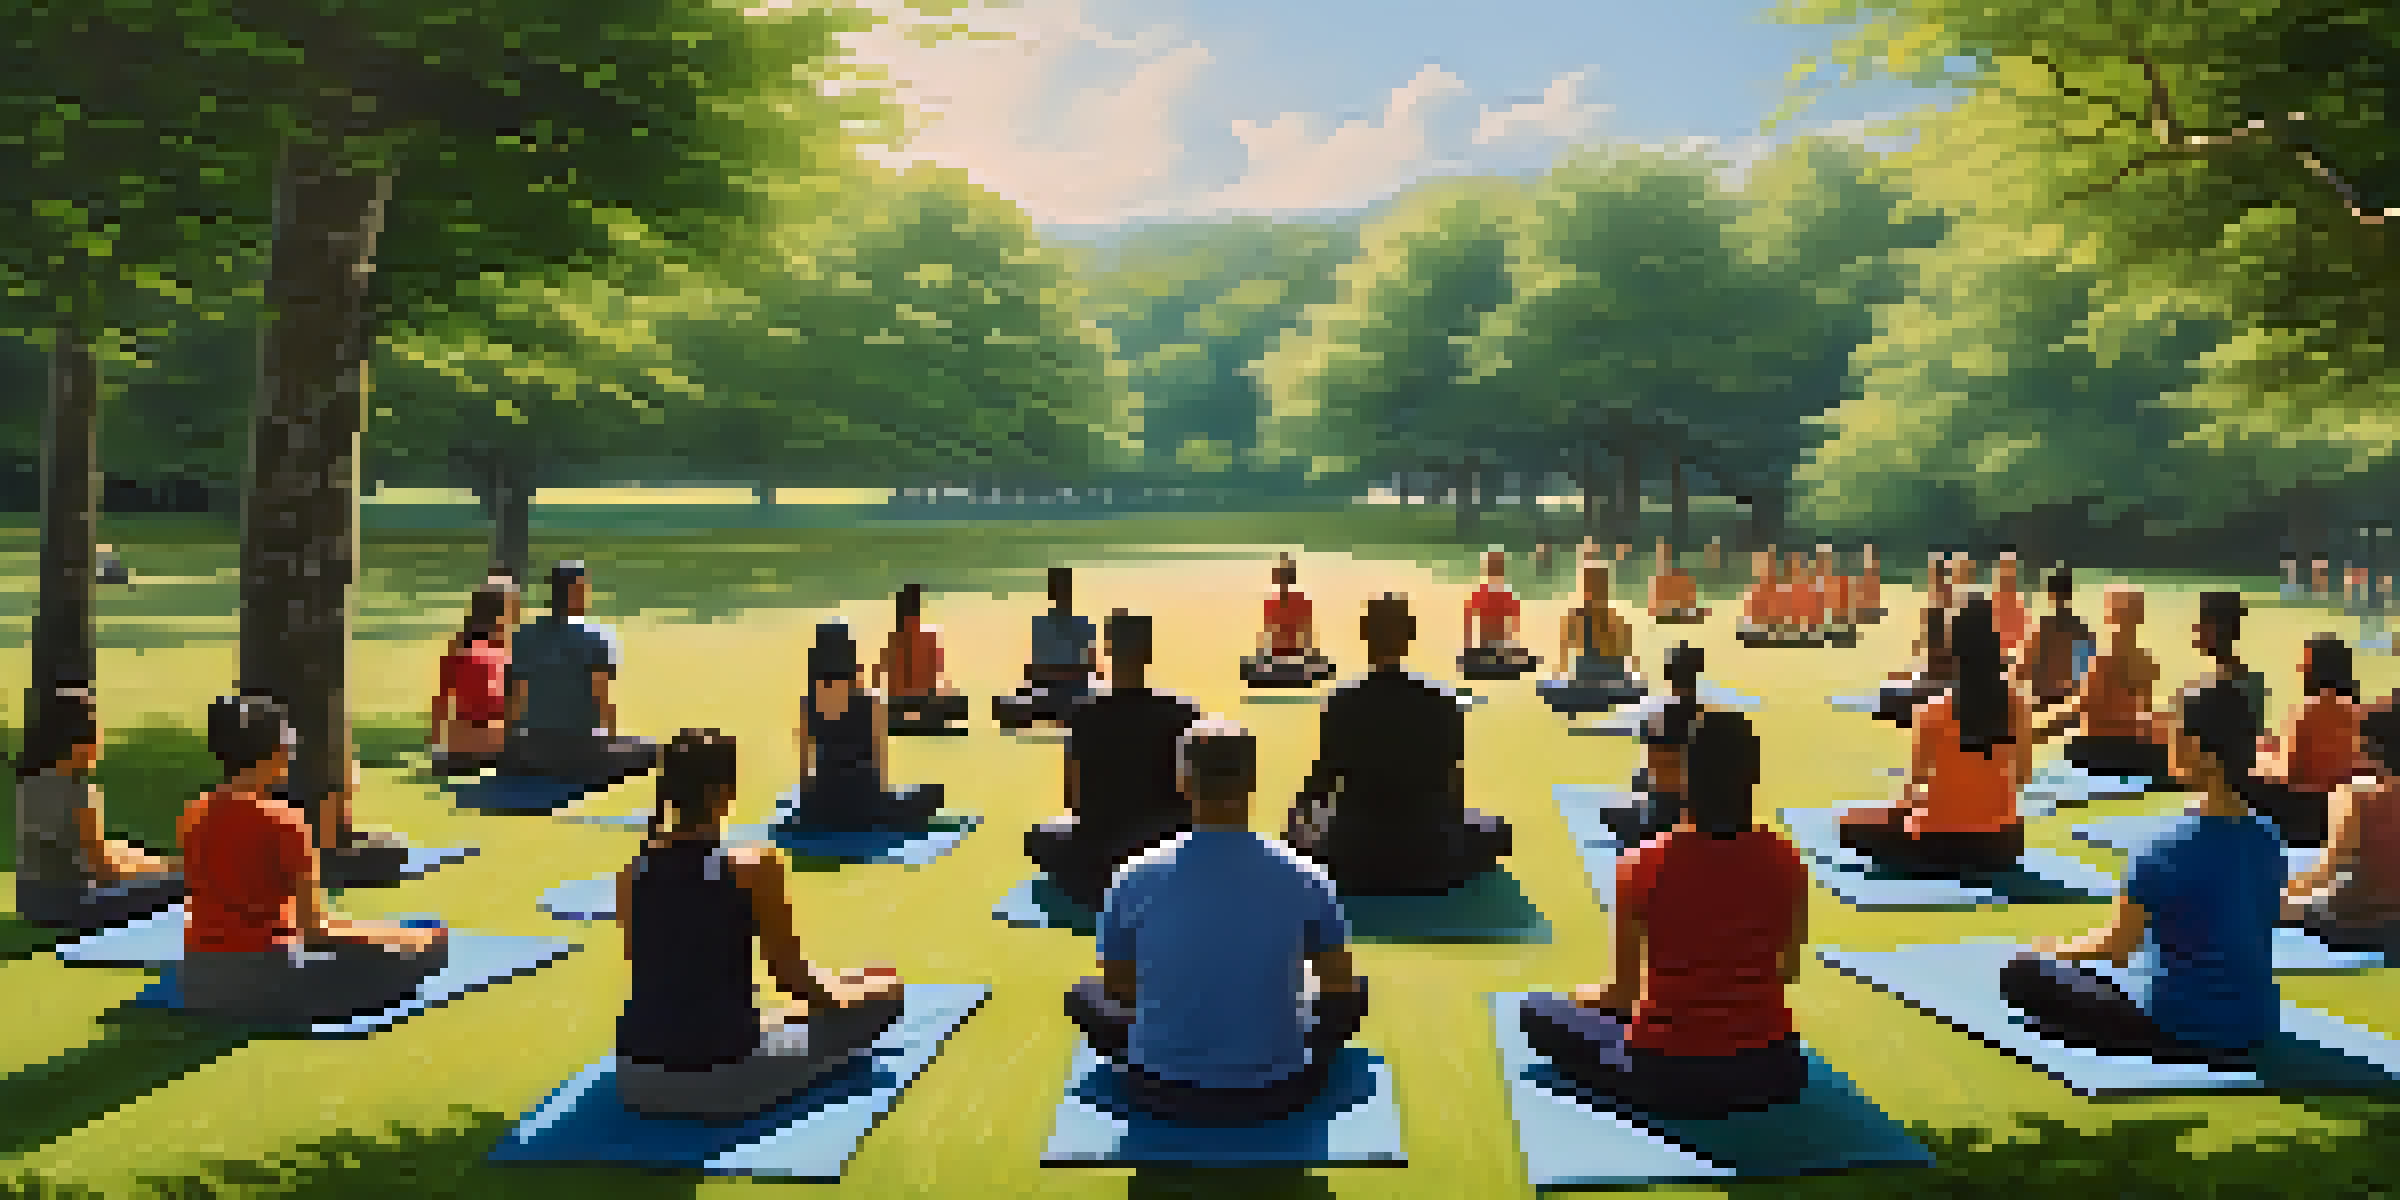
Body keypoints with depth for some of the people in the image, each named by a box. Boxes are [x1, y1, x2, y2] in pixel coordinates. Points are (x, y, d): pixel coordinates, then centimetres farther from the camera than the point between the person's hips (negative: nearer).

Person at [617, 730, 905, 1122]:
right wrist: (854, 989, 13)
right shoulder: (752, 868, -16)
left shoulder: (632, 871, -2)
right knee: (885, 991, 7)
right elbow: (792, 976, -8)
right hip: (723, 1081, -6)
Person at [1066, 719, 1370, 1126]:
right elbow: (1340, 988, 2)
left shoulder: (1133, 879, -12)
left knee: (1085, 993, 27)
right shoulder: (1304, 876, -12)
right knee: (1353, 992, 27)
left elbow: (1118, 989, 3)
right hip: (1276, 1094, 0)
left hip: (1164, 1094, 0)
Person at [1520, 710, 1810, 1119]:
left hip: (1670, 1078, -5)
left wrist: (1589, 995, 12)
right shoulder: (1787, 862, -7)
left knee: (1537, 1011, 16)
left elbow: (1623, 995, -10)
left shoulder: (1641, 869, -18)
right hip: (1769, 1073, 5)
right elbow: (1789, 973, 6)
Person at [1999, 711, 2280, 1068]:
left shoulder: (2171, 852, -22)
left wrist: (2055, 950, 5)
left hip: (2185, 1036, -8)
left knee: (2021, 975, 1)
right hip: (2254, 1032, 8)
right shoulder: (2266, 840, 0)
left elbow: (2114, 948, -14)